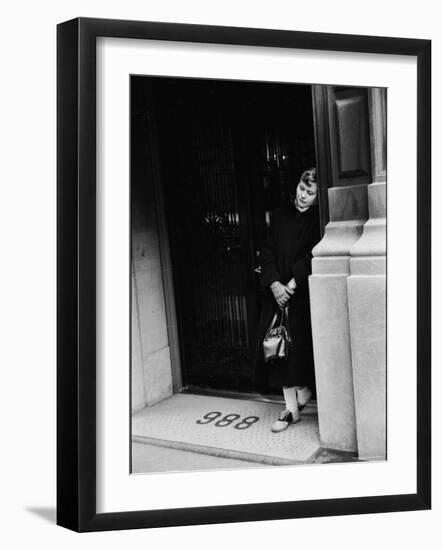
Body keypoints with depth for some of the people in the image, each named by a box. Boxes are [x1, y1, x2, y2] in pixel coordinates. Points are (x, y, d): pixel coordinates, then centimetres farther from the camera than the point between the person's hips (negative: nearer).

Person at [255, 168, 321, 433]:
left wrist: (291, 285, -17)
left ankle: (304, 390, 27)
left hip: (305, 294, -4)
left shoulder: (318, 220, -7)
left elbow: (312, 258, -14)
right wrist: (274, 284, -9)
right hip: (278, 290, 4)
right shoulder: (281, 214, 5)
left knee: (301, 346, -1)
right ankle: (291, 409, 12)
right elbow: (268, 251, 3)